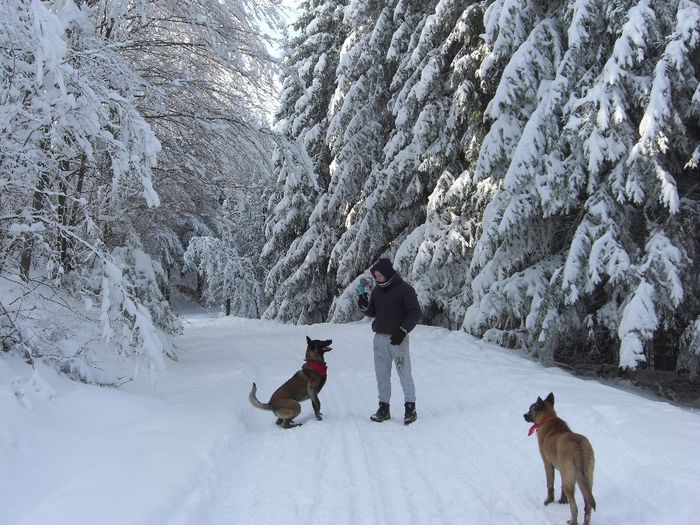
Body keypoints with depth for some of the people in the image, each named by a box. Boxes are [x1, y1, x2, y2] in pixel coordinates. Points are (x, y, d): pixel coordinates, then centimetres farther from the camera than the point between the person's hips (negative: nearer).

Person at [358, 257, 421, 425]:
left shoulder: (404, 289, -7)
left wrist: (403, 331, -17)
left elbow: (415, 312, -9)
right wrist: (365, 306, -2)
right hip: (380, 337, 6)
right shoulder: (377, 290, 12)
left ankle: (410, 408, 7)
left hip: (397, 338, -6)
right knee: (382, 375, 8)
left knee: (404, 374, -2)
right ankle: (384, 408, 16)